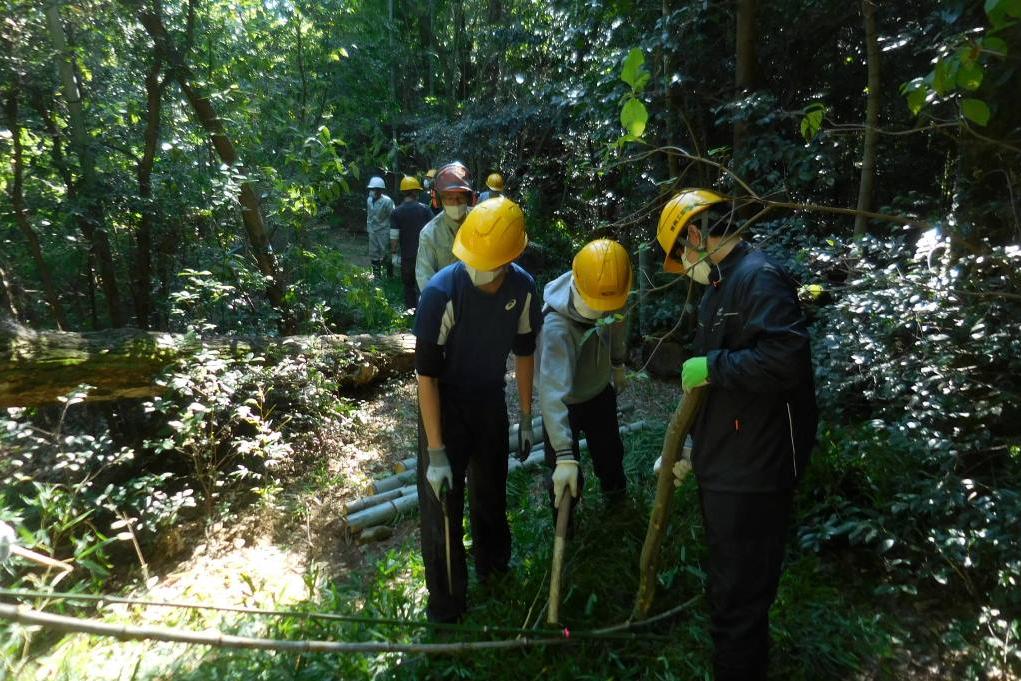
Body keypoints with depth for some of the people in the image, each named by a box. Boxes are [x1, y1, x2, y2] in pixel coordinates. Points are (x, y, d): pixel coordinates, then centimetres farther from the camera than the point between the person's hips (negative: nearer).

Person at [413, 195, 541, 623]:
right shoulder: (442, 293, -30)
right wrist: (436, 452, -24)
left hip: (490, 401, 4)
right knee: (441, 507, 3)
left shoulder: (523, 289, -15)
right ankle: (446, 609, 24)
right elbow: (426, 375, -25)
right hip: (445, 406, -4)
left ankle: (493, 564, 50)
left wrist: (526, 416, 7)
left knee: (491, 491, 22)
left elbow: (523, 353, 1)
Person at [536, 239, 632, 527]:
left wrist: (618, 365, 19)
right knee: (565, 479, 2)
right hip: (566, 404, -6)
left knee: (610, 455, 26)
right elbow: (553, 392, -48)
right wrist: (564, 456, -52)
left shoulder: (608, 297, -21)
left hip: (601, 392, 6)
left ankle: (617, 501, 58)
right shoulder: (555, 327, -41)